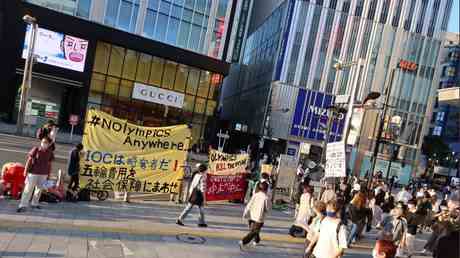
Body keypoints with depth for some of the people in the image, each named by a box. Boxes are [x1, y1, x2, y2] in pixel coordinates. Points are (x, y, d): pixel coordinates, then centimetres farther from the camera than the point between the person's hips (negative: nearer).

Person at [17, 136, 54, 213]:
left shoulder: (50, 153, 0)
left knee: (39, 189, 14)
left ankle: (35, 203, 30)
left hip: (43, 174, 4)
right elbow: (29, 161, -4)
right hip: (33, 173, -3)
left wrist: (49, 175, 10)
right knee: (28, 189, -2)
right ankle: (23, 205, 4)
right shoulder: (35, 150, -8)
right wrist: (26, 171, -6)